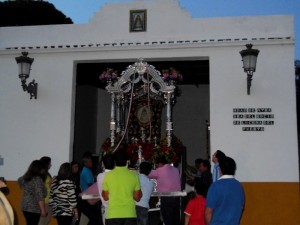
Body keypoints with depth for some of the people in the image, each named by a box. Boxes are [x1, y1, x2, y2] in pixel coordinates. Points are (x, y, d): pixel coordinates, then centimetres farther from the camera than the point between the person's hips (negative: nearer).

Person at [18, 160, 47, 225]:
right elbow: (40, 196, -21)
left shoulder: (26, 177, 7)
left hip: (25, 206, 8)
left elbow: (20, 180, 31)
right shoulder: (38, 179, -18)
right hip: (34, 207, -8)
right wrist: (43, 210, -18)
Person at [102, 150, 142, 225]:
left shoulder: (108, 175, -3)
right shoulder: (134, 175, -2)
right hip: (129, 214, 1)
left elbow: (105, 197, 3)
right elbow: (137, 197, 2)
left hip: (113, 215, 0)